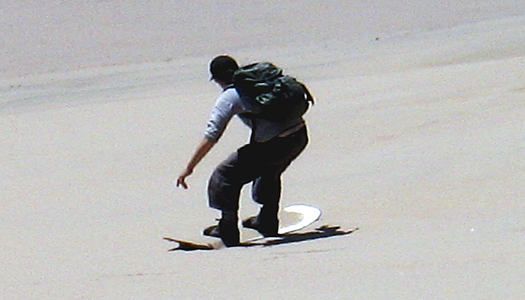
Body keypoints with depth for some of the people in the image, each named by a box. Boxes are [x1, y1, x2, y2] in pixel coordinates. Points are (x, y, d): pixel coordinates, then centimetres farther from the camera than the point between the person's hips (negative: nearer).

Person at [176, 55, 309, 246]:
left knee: (226, 176, 6)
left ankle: (228, 231, 8)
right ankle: (267, 223, 45)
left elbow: (210, 138, -5)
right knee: (270, 172, 36)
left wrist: (189, 168, 1)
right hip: (300, 136, 8)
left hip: (273, 145, -8)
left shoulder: (228, 98, -1)